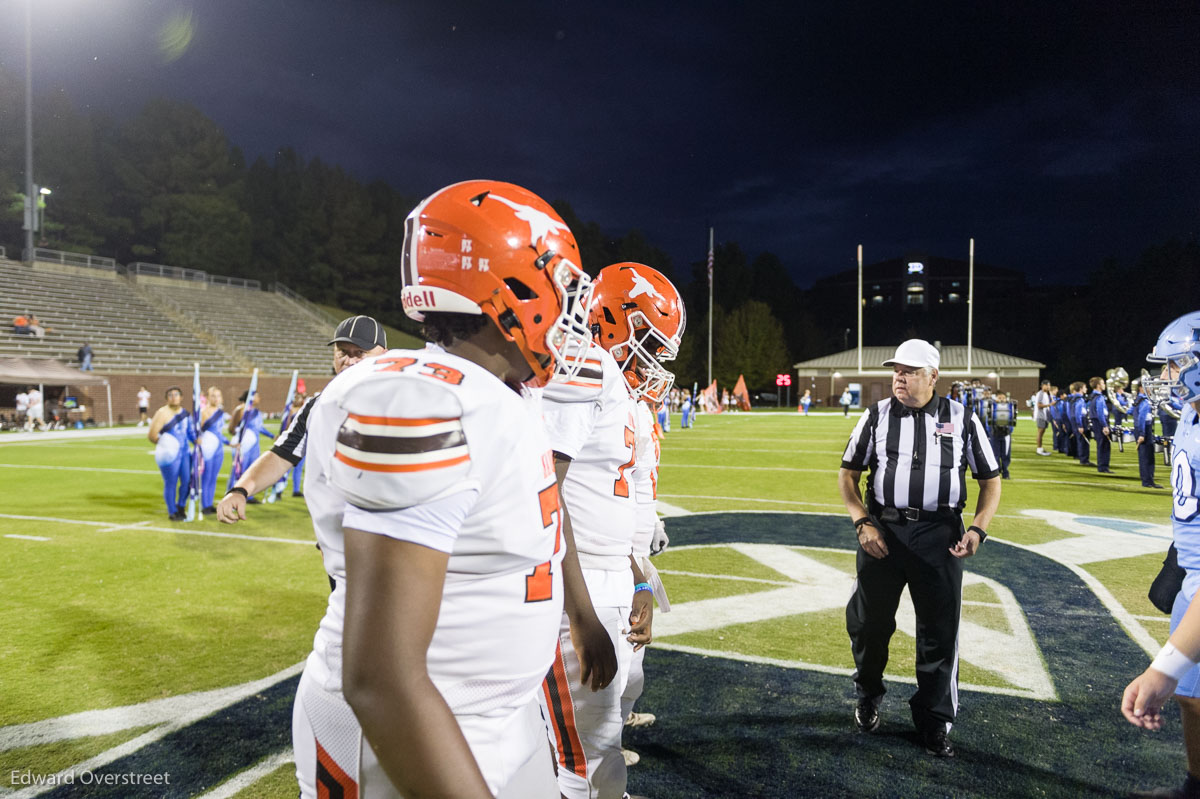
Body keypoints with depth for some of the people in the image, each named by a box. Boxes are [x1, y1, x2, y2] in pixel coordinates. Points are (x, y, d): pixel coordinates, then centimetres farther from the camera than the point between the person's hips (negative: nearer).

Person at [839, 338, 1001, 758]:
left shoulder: (962, 419, 2)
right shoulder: (876, 416, 4)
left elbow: (990, 480, 8)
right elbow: (848, 473, 8)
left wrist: (978, 529, -7)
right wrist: (862, 523, -5)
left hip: (939, 534, -1)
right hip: (883, 530, 1)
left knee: (939, 630, 5)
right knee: (869, 621, 11)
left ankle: (934, 721, 23)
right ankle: (868, 698, 36)